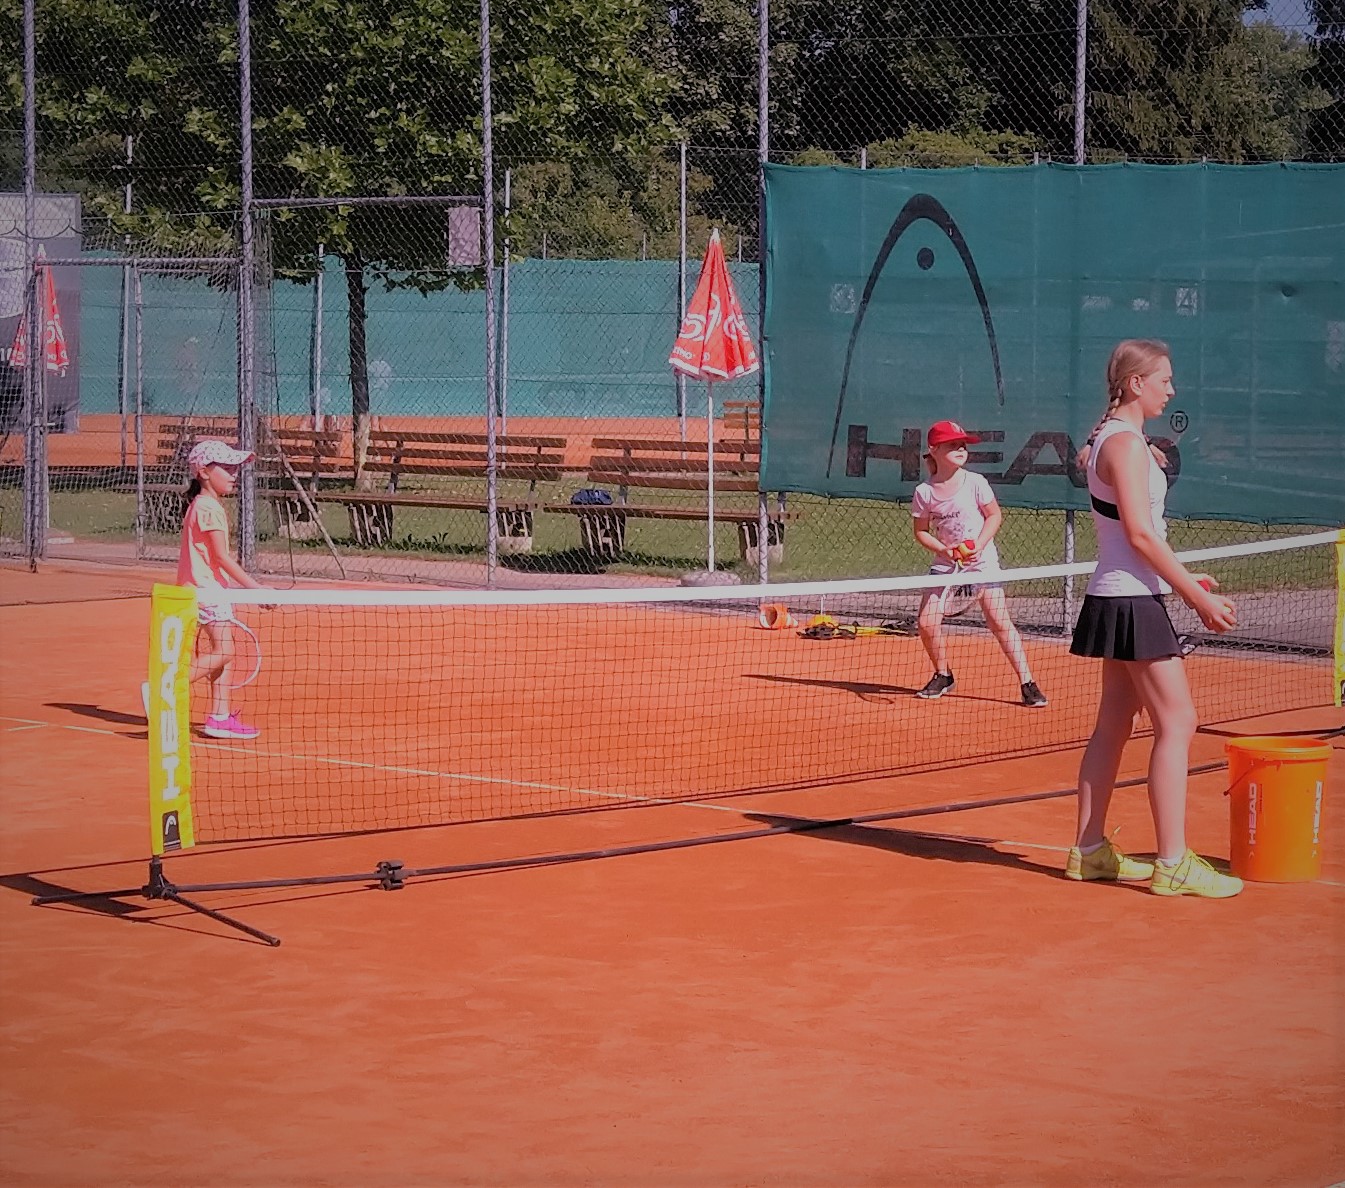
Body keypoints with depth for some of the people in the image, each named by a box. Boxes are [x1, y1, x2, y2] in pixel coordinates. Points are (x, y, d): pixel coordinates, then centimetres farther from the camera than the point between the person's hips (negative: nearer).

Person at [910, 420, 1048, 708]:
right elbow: (921, 531, 2)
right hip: (945, 562, 2)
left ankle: (1027, 683, -8)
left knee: (999, 620, -11)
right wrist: (943, 549, -15)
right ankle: (943, 676, 19)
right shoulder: (924, 492, -6)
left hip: (981, 559, -2)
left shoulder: (975, 482, -10)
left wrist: (979, 544, -15)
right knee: (927, 622, -6)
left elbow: (995, 516, -1)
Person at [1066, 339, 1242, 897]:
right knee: (1177, 723, -8)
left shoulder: (1111, 439, 15)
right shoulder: (1125, 442, -15)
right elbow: (1141, 534, -20)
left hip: (1116, 599, 10)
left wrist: (1180, 579, 14)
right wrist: (1199, 597, -18)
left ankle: (1090, 849, 16)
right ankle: (1172, 863, -8)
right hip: (1133, 603, -10)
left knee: (1114, 723, 12)